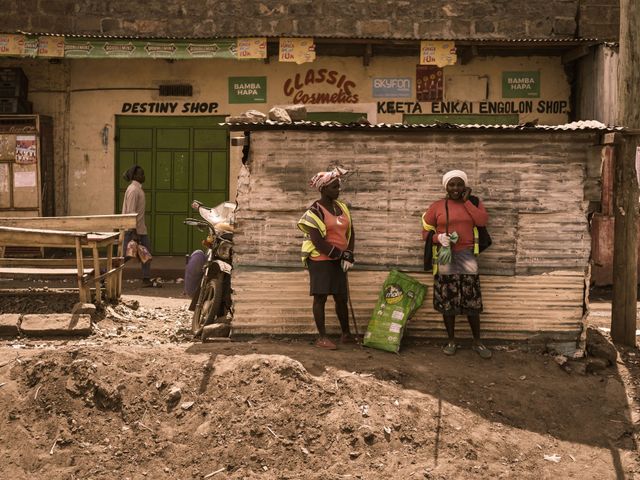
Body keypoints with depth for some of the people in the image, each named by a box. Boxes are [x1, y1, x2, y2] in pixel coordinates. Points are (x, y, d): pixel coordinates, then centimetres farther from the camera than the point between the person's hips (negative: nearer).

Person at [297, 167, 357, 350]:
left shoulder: (342, 207, 9)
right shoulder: (315, 211, -12)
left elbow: (350, 232, 10)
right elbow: (317, 241, -18)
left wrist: (348, 256, -3)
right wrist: (339, 254, -14)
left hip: (339, 260, 6)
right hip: (321, 261, -6)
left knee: (342, 297, 12)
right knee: (320, 298, -1)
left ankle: (346, 334, 24)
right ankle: (322, 337, 7)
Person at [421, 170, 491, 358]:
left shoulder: (473, 202, 6)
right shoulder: (437, 206, 3)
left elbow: (483, 220, -12)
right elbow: (425, 231, 6)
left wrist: (466, 201, -8)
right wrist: (438, 238, -14)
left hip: (467, 256, 0)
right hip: (446, 257, 0)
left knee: (472, 301, 0)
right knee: (447, 301, 5)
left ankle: (477, 342, 14)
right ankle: (451, 341, 19)